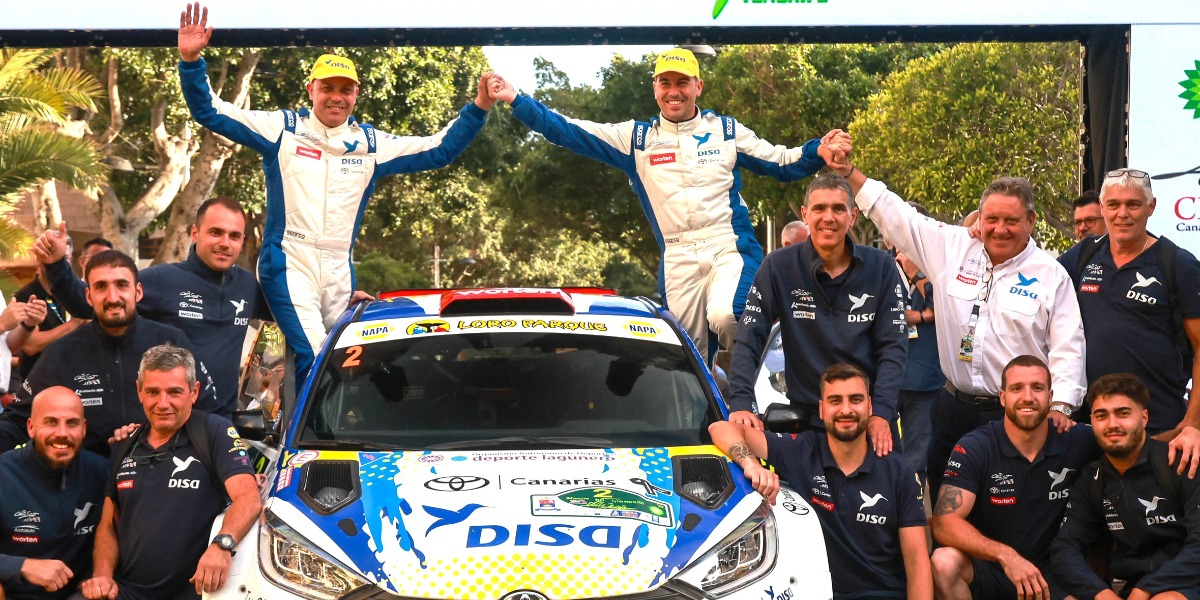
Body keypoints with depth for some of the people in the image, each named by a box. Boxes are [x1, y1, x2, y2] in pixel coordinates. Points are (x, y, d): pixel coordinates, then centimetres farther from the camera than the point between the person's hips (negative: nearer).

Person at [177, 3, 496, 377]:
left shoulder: (371, 145, 11)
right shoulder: (283, 130, 2)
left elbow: (439, 150, 15)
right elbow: (210, 112, 0)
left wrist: (478, 108, 3)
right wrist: (191, 62, -15)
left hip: (339, 272, 5)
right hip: (289, 264, -4)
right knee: (314, 359, -21)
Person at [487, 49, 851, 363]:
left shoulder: (725, 130, 9)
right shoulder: (636, 138, 9)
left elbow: (782, 164, 12)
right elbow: (570, 132, 6)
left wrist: (818, 152, -8)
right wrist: (515, 101, -1)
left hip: (731, 248, -2)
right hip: (677, 259, 2)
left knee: (724, 317, -29)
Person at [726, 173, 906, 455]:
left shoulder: (881, 267, 0)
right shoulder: (779, 266, -4)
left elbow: (893, 346, -2)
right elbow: (749, 340, -6)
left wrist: (881, 412, -13)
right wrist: (741, 403, -19)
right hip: (808, 418, -1)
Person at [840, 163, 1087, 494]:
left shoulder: (1051, 274, -1)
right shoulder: (953, 248, 5)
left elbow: (1067, 346, -3)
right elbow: (897, 216, 9)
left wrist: (1060, 405, -14)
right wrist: (848, 171, 6)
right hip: (954, 408, 4)